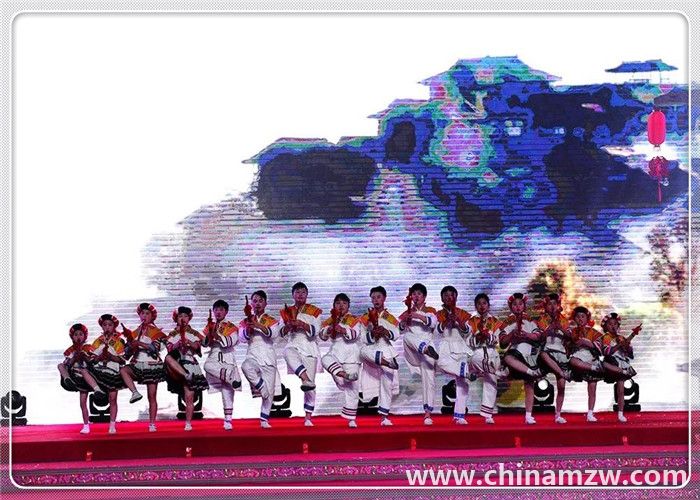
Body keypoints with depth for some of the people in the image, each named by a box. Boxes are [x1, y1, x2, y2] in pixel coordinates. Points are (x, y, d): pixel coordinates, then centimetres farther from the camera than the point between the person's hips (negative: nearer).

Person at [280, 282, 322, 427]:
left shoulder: (315, 311, 8)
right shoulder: (286, 312, 14)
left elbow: (315, 331, -3)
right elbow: (282, 333, 8)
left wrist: (302, 324, -18)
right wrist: (288, 326, -13)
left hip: (309, 346, 0)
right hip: (293, 344, 0)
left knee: (311, 384, -4)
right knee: (288, 353, -40)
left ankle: (308, 417, 1)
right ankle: (306, 380, -54)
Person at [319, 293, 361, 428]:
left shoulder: (352, 320, 2)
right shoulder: (330, 321, 9)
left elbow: (354, 335, -14)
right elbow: (322, 335, -1)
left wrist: (343, 330, -28)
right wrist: (328, 329, -20)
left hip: (350, 354, -2)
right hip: (335, 352, 2)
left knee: (352, 386, -2)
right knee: (325, 360, -35)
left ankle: (351, 418, 5)